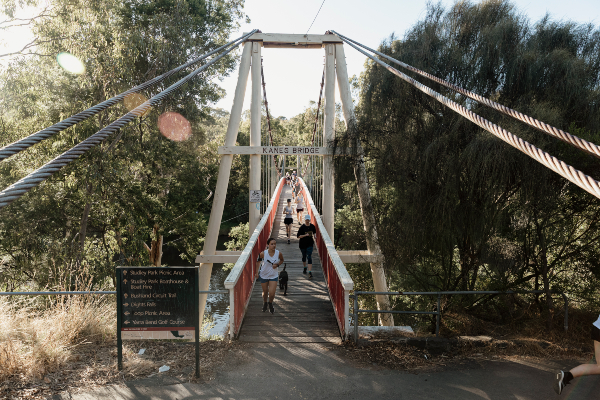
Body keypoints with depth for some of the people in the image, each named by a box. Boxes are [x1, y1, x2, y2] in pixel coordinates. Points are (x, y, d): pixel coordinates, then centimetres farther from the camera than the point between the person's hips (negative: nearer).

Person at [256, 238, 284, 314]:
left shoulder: (279, 253, -16)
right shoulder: (263, 253, -20)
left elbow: (282, 260, 5)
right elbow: (258, 261, -2)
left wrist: (277, 265, -14)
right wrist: (257, 271, 0)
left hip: (273, 276, 0)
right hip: (263, 275, 0)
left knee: (272, 293, -3)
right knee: (265, 292, 17)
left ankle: (270, 303, 32)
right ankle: (265, 303, 49)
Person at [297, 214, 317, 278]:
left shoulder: (312, 226, -1)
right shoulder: (302, 227, -11)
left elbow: (314, 232, 20)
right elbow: (298, 236, -14)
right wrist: (305, 235, -22)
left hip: (310, 244, 0)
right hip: (303, 244, 0)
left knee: (309, 257, -9)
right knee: (304, 256, 15)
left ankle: (310, 272, -13)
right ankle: (305, 268, 40)